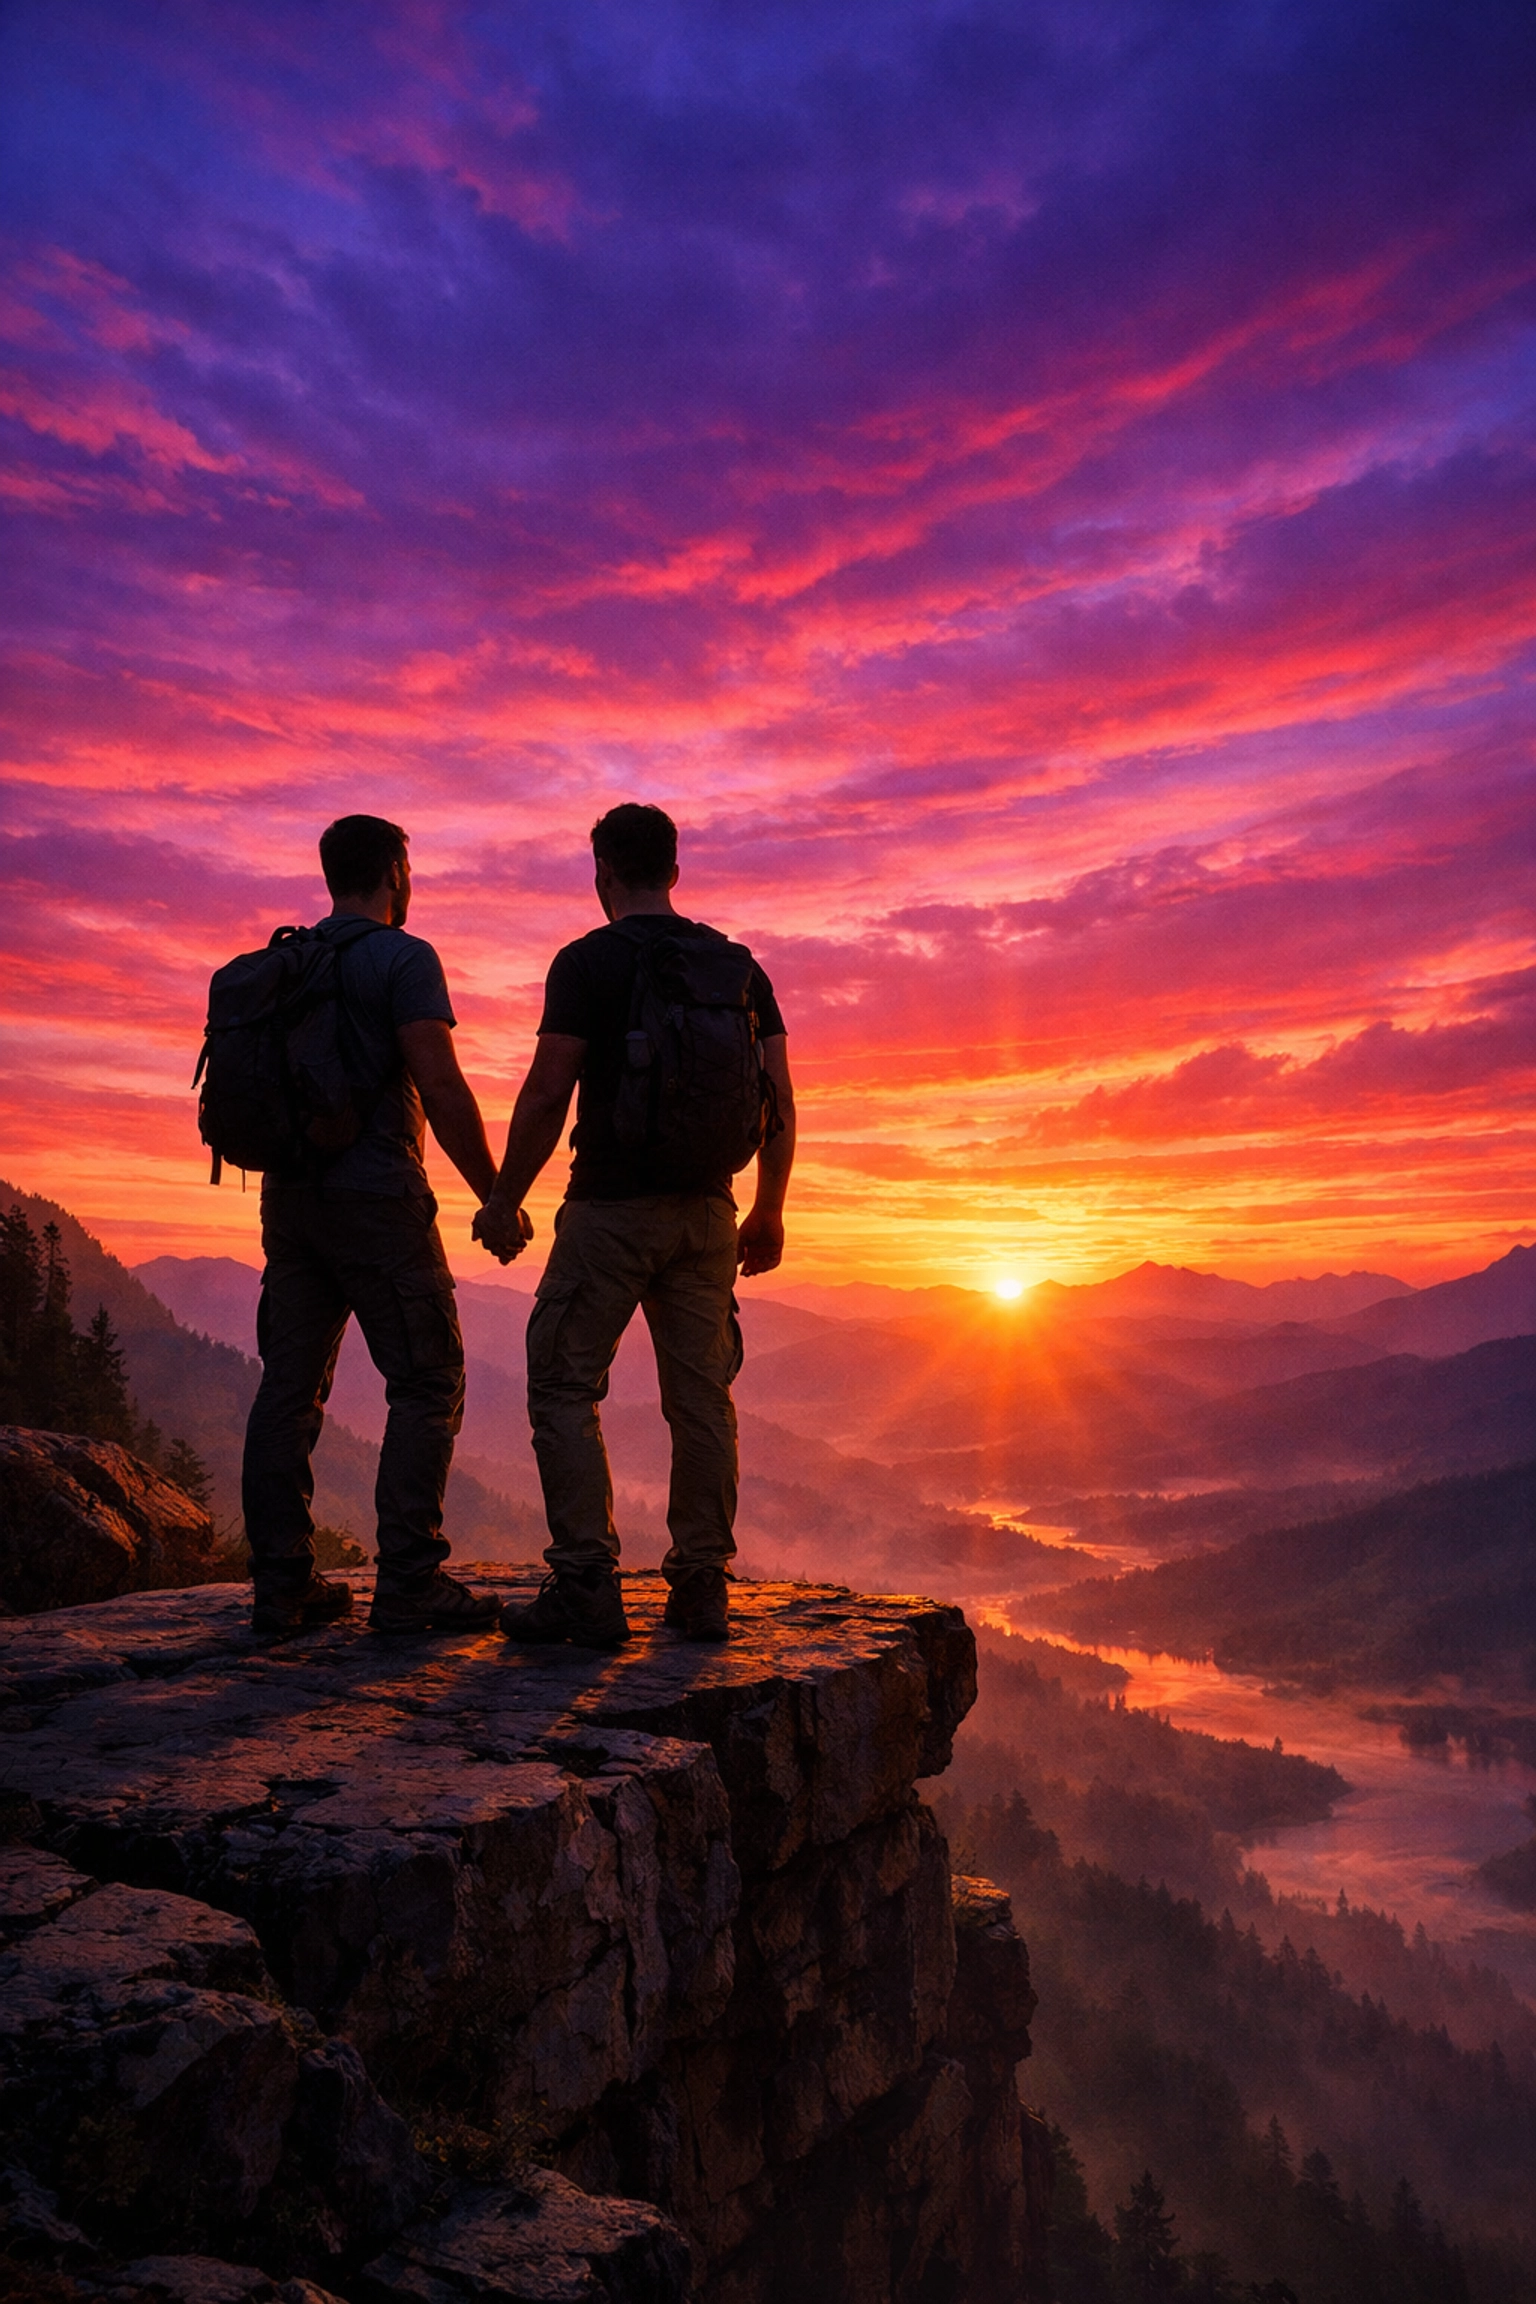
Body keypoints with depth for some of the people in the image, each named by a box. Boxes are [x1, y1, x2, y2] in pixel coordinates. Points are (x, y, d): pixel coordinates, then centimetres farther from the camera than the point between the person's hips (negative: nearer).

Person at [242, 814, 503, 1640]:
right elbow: (441, 1088, -17)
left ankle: (281, 1585, 10)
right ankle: (408, 1585, -4)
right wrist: (496, 1196, -10)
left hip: (290, 1199, 7)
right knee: (428, 1384, -1)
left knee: (290, 1386, 7)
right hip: (376, 1197, -7)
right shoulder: (402, 959, -8)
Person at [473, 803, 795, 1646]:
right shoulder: (737, 966, 10)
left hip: (611, 1206, -5)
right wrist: (769, 1212, 16)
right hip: (705, 1211, 5)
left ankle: (587, 1586, -2)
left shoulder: (588, 961, -5)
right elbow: (778, 1103, 7)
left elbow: (547, 1093, -10)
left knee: (564, 1388, 2)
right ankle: (701, 1588, 12)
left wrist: (504, 1199, 0)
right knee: (701, 1397, 9)